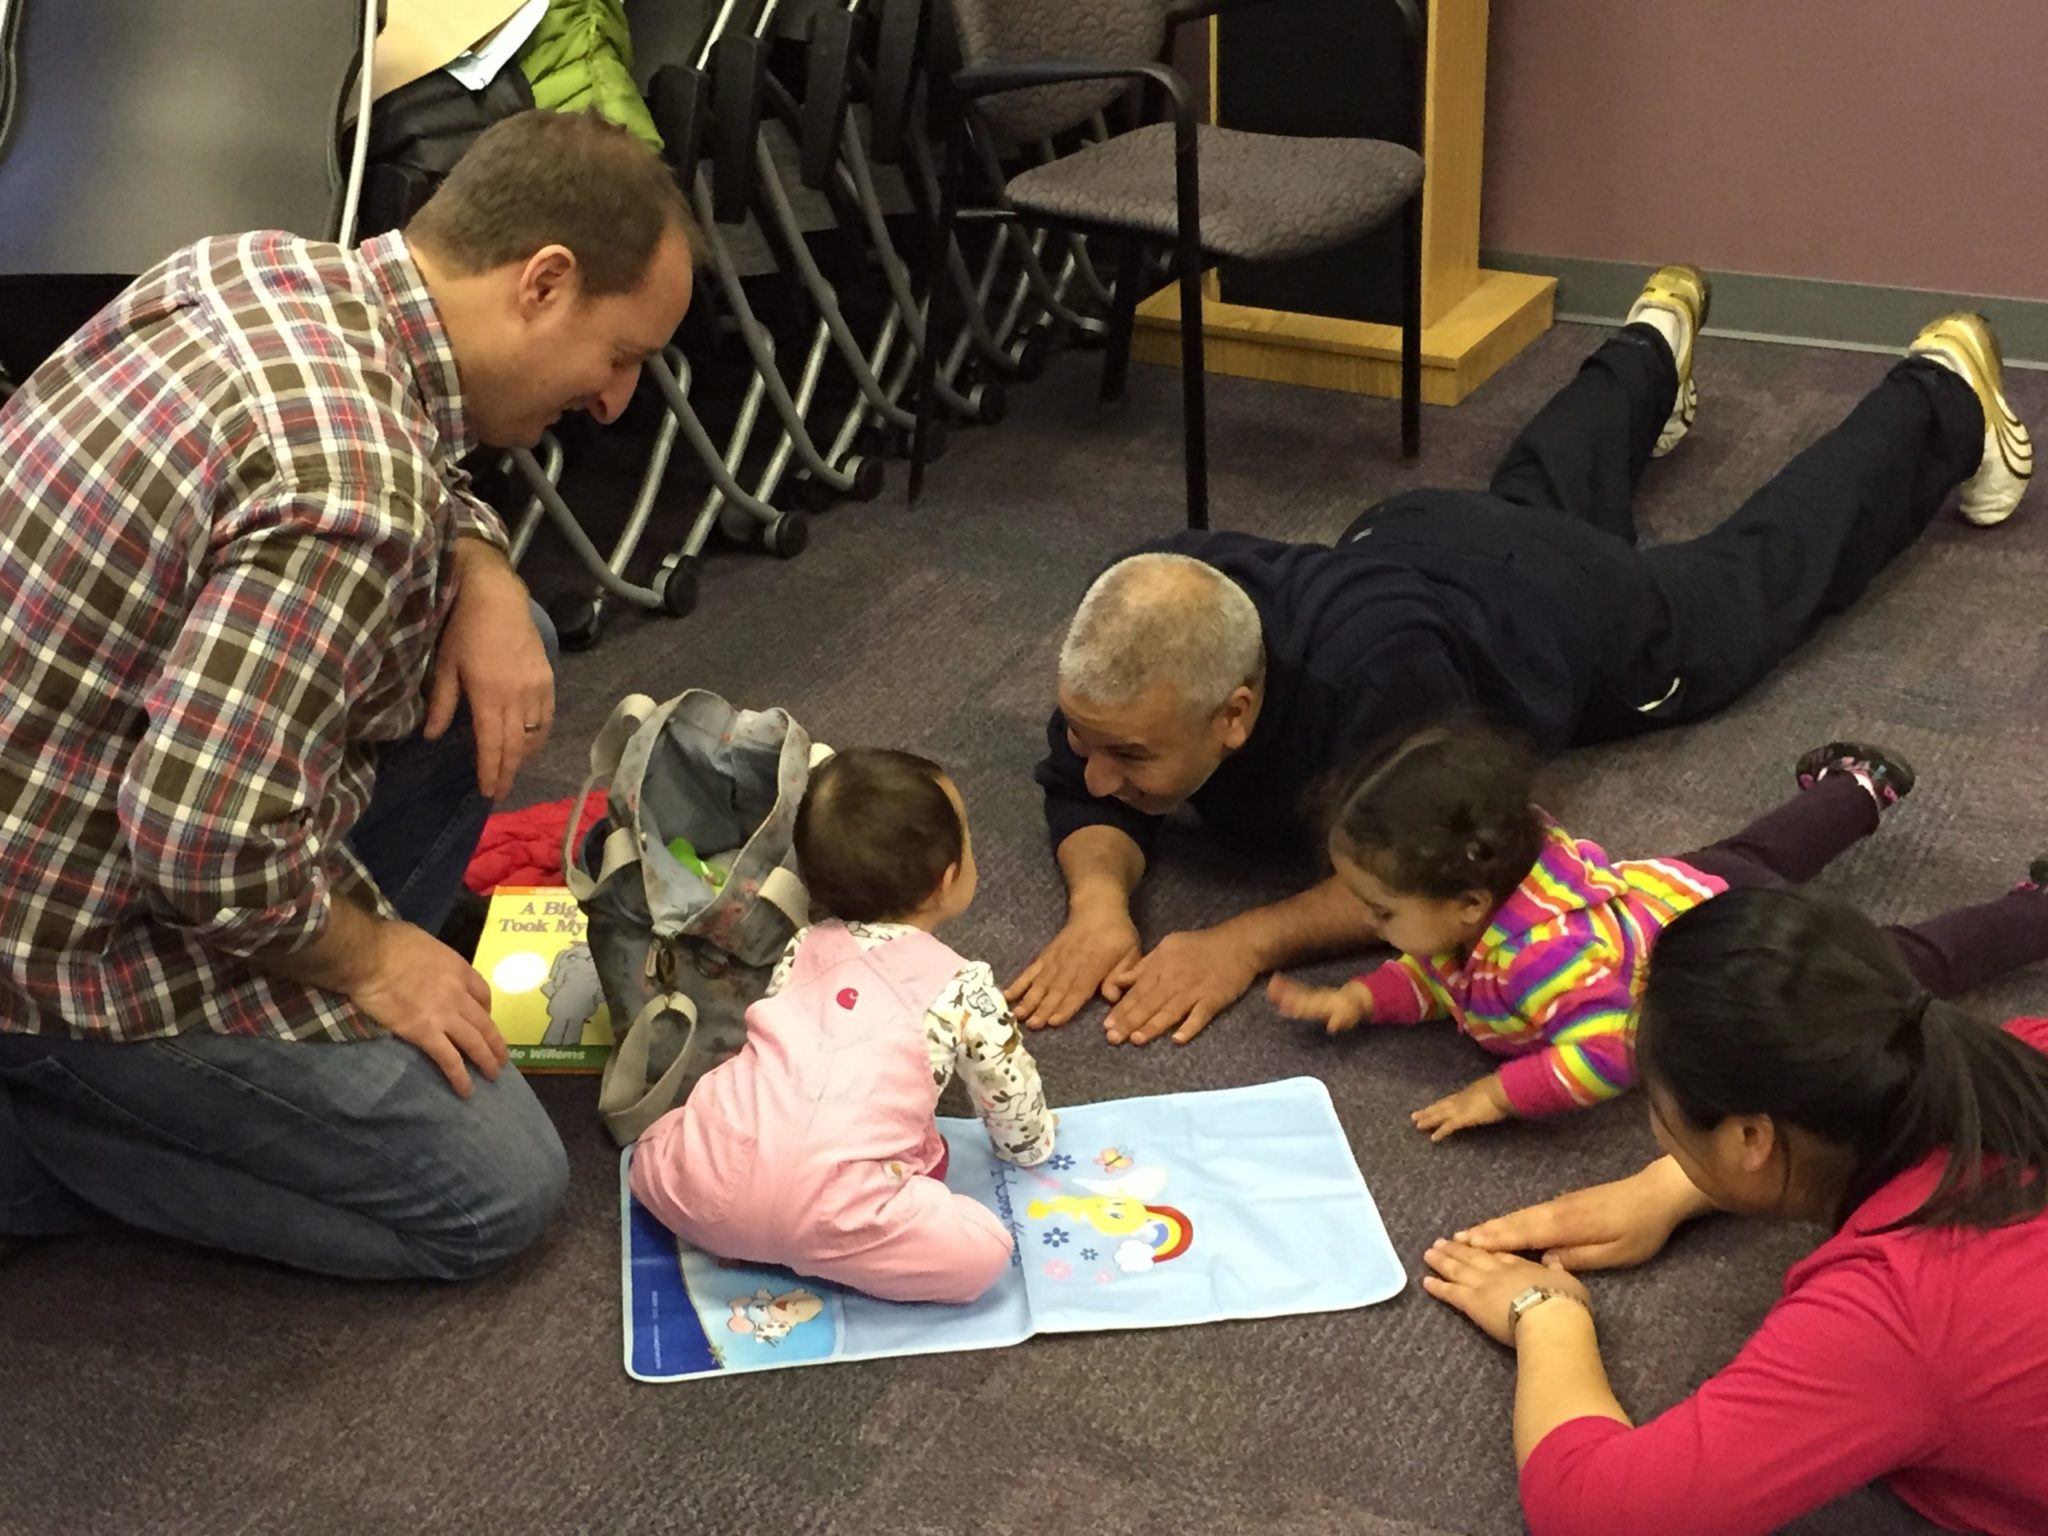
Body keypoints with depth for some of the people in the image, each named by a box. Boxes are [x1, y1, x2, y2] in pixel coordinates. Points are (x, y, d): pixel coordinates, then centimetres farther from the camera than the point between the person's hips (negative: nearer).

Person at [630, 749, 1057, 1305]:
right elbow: (1008, 1095, 24)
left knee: (657, 1149, 35)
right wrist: (1031, 1143, 47)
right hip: (820, 1212, -5)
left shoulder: (804, 948, 24)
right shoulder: (962, 987, 11)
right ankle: (818, 1255, -4)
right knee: (984, 1252, 0)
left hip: (705, 1189, 5)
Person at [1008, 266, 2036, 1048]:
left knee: (1770, 565, 26)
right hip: (1414, 540, 4)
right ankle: (1656, 344, 66)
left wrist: (1252, 940, -51)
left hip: (1584, 614, -4)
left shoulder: (1372, 682, -52)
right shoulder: (1142, 617, -37)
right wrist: (1098, 899, -43)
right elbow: (1079, 797, -22)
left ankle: (1944, 396, 51)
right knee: (1537, 496, 39)